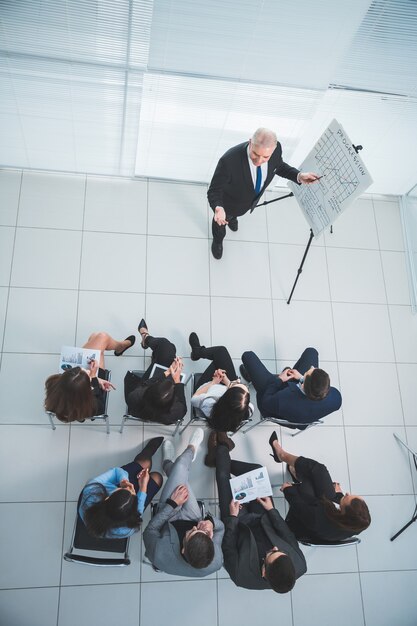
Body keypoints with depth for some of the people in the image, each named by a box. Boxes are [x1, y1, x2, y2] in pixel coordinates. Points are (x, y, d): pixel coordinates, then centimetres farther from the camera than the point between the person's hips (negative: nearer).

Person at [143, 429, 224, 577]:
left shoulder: (159, 555, -46)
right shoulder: (216, 561, -36)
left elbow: (150, 530, -23)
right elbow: (220, 528, -14)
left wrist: (172, 503, -22)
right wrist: (211, 521, -34)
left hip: (169, 521, -1)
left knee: (180, 467, 1)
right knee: (180, 469, 10)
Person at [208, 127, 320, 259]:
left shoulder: (276, 148, -32)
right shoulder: (229, 160, -47)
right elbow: (214, 191, -35)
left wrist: (299, 176, -22)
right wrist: (218, 208, -56)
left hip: (251, 200, 4)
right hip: (229, 202, -4)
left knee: (235, 212, 39)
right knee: (222, 220, 30)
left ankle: (232, 217, 76)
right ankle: (218, 240, 65)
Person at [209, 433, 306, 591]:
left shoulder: (241, 574, -42)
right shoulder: (300, 566, -35)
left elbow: (228, 549, -24)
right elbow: (290, 538, -16)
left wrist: (232, 517, -20)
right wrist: (271, 510, -13)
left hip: (239, 524, -2)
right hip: (264, 522, 3)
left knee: (223, 476, 0)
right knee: (258, 470, 1)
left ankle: (221, 449, 37)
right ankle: (223, 448, 32)